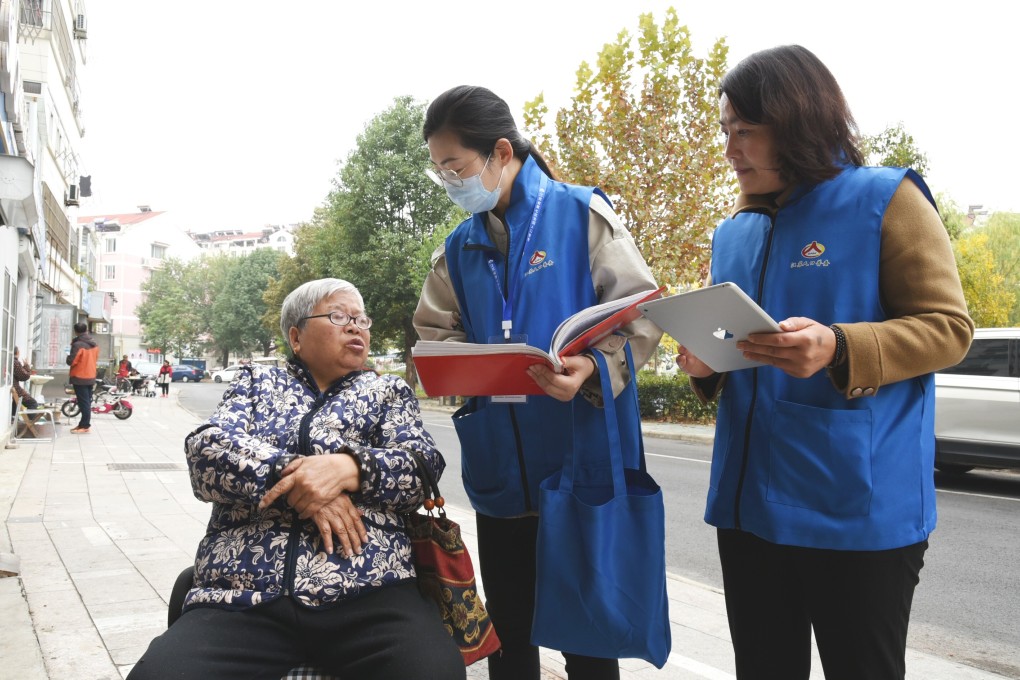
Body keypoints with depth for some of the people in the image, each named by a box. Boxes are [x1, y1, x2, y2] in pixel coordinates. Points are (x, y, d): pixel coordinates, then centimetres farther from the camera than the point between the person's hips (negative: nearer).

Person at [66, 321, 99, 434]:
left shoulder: (78, 345, -17)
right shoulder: (94, 344, 6)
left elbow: (71, 361, -17)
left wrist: (69, 356, 2)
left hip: (80, 378, -7)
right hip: (91, 377, 7)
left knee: (83, 402, -5)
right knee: (87, 402, 11)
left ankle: (85, 426, -4)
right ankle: (83, 424, 18)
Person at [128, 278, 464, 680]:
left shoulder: (390, 392, 21)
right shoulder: (256, 382, 21)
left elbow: (423, 466, 5)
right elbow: (207, 450, 3)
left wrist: (349, 467, -15)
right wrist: (297, 479, -12)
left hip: (367, 589, 0)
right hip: (242, 593, 1)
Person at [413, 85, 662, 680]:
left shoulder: (582, 214, -5)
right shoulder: (459, 249, 10)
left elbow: (642, 313, -9)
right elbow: (435, 334, 12)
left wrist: (592, 368, -27)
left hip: (582, 459, -5)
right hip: (499, 469, 5)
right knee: (508, 632, 15)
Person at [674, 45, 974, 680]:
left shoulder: (884, 199, -4)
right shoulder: (733, 234, 14)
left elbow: (948, 327, -9)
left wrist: (838, 350, -26)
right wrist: (706, 365, -1)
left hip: (858, 506, -6)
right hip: (749, 500, 6)